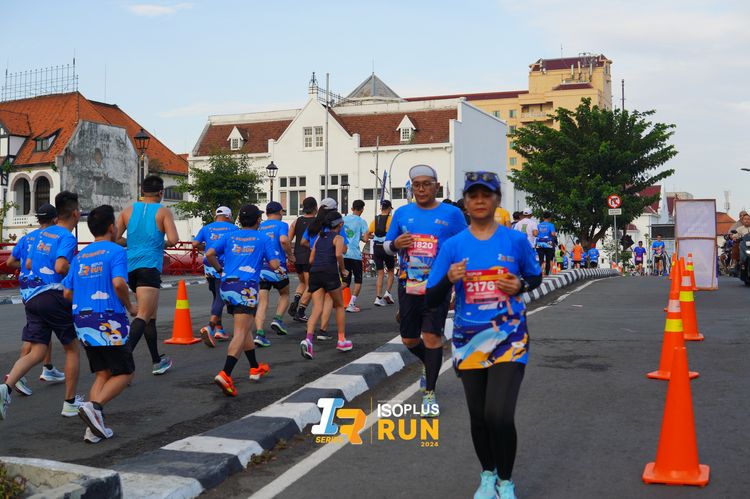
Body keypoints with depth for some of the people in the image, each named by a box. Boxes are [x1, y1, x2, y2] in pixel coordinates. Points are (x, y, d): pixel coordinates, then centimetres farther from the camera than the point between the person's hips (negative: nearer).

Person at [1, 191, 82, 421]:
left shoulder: (42, 234, 14)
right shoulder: (67, 237, -10)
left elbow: (28, 264, 19)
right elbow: (61, 267, -23)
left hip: (33, 296, 7)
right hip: (55, 296, -6)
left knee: (37, 352, 5)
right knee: (71, 348, 11)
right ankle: (70, 403, 16)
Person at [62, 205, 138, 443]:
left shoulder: (79, 256, 13)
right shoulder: (116, 251, -6)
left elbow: (67, 294, 12)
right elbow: (119, 283, -22)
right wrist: (130, 307, -6)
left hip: (82, 320, 7)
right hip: (108, 321, -7)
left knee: (102, 374, 13)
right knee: (124, 373, 5)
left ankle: (94, 428, 2)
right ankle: (94, 406, -18)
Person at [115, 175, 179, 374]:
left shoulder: (129, 210, 11)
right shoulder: (163, 212, -1)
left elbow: (114, 239, 5)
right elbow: (173, 240, -12)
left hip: (131, 267, 6)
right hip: (150, 266, -6)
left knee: (151, 314, 18)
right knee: (143, 316, -12)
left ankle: (157, 361, 25)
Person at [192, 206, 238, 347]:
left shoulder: (206, 228, 11)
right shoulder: (233, 228, 4)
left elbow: (195, 244, 0)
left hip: (209, 266, 4)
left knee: (216, 297, 19)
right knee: (221, 298, -5)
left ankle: (219, 329, 20)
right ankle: (210, 327, -24)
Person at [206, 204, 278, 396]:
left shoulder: (230, 237, 14)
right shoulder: (263, 238, 5)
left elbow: (210, 254, 3)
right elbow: (274, 265, -1)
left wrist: (220, 269, 19)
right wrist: (276, 259, 22)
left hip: (226, 285, 5)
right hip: (246, 287, -5)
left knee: (244, 328, 21)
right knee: (240, 333, -10)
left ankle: (255, 368, 34)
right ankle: (225, 374, -27)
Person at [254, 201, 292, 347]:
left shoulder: (260, 227, 15)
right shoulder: (281, 225, 0)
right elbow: (283, 240, -20)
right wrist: (290, 254, -5)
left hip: (260, 268, 4)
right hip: (277, 267, -3)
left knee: (262, 302, 2)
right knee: (284, 294, 23)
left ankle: (259, 334, -10)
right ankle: (277, 319, 4)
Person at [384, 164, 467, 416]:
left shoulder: (452, 214, -1)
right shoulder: (402, 213, 7)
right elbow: (387, 245, 14)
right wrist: (395, 245, -10)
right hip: (408, 284, 4)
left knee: (432, 336, -9)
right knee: (409, 339, 12)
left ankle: (429, 393, 4)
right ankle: (430, 365, 43)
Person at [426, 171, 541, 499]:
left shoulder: (516, 240, -3)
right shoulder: (452, 246, -2)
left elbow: (536, 277, 13)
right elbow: (432, 300, -1)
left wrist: (520, 285, -10)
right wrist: (449, 279, -21)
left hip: (509, 338, -2)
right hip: (469, 339, 2)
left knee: (499, 416, -14)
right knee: (478, 417, 12)